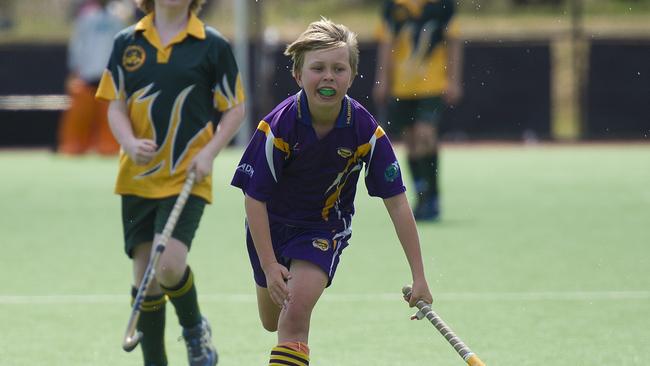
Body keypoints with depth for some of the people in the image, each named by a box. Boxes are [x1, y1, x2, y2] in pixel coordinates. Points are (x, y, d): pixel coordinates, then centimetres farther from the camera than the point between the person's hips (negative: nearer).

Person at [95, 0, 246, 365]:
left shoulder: (213, 45, -2)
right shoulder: (127, 43, 6)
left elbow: (235, 108, 4)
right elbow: (116, 106, 8)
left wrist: (209, 153, -10)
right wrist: (130, 143, -12)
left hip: (187, 179, -3)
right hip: (138, 179, 3)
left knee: (169, 265, -19)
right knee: (145, 276, 3)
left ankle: (195, 330, 12)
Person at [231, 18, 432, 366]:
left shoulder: (365, 130, -22)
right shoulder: (278, 125, -25)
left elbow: (397, 202, -16)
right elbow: (254, 197, -18)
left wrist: (419, 276, -17)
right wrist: (269, 266, -23)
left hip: (325, 226, -1)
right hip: (272, 224, 1)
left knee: (295, 313, -24)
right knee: (272, 321, 18)